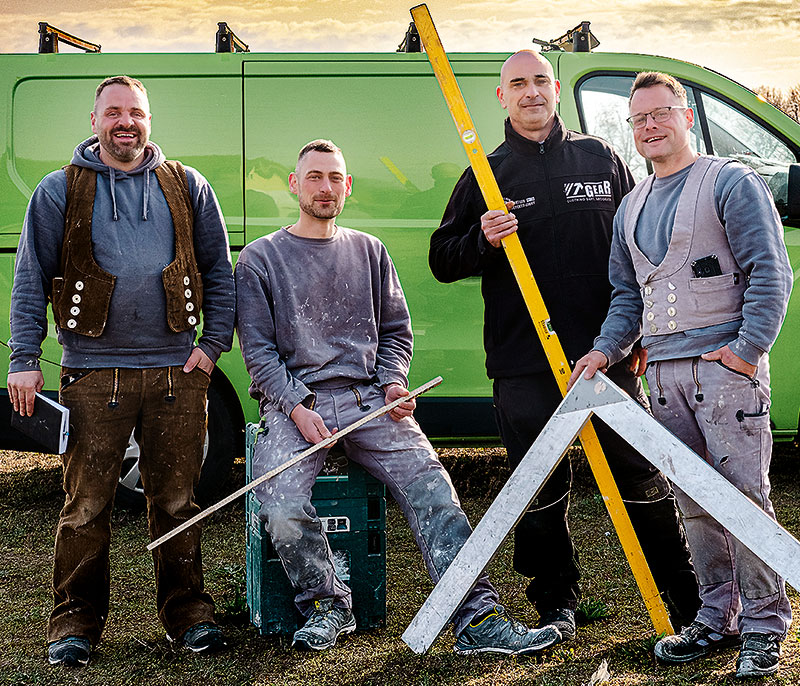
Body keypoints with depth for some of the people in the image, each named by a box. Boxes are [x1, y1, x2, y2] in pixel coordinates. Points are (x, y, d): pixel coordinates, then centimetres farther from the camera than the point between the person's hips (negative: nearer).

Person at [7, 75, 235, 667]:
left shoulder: (186, 187, 11)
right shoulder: (61, 191, 6)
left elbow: (220, 270, 14)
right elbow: (30, 280, 5)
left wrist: (214, 343, 4)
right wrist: (24, 361, -2)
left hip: (177, 371, 1)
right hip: (94, 373, -1)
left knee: (177, 501, 7)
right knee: (86, 505, 0)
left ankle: (188, 613, 19)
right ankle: (75, 623, 12)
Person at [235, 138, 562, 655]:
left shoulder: (369, 252, 19)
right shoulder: (261, 259, 10)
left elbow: (395, 331, 20)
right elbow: (257, 347, 3)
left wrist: (391, 383, -1)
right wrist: (297, 406, -12)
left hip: (367, 396, 2)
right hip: (293, 401, -1)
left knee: (430, 484, -21)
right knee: (282, 507, -27)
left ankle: (478, 617, -24)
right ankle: (327, 606, -2)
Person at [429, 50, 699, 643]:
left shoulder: (600, 159, 11)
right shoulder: (485, 176, 9)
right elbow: (443, 262, 9)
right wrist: (483, 240, -12)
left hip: (607, 352, 0)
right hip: (523, 361, 0)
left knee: (641, 476, 3)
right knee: (541, 491, 5)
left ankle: (688, 598, 16)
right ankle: (557, 603, 20)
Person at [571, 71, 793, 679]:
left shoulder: (731, 183, 0)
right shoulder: (631, 207, 21)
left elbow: (770, 271, -7)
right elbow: (627, 294, 24)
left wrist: (750, 345, -16)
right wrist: (605, 350, 10)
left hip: (726, 361, -6)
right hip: (664, 368, 7)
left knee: (743, 491, -8)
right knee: (694, 502, 8)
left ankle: (764, 625, 1)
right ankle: (719, 618, 18)